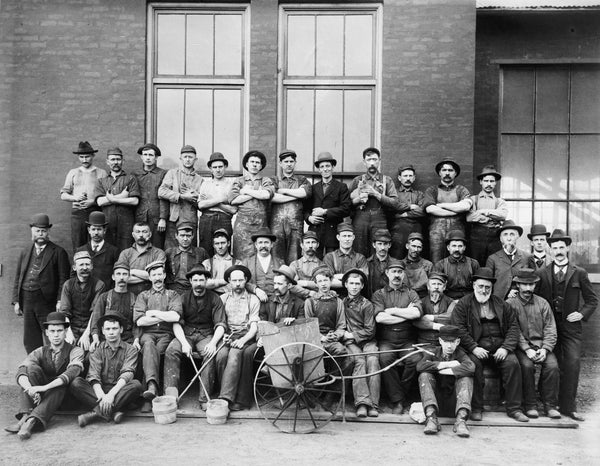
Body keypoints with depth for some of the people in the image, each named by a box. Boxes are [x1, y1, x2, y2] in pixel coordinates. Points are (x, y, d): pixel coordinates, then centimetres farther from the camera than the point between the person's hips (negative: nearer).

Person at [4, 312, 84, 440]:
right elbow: (20, 373, -13)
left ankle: (31, 422, -47)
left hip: (64, 397, -3)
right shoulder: (40, 352, 5)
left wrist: (44, 387, -37)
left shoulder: (75, 351, -4)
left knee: (60, 385, -34)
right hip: (38, 397, 3)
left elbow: (72, 372, -25)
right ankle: (25, 416, -35)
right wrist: (31, 390, -34)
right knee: (32, 368, -19)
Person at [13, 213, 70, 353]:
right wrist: (16, 301, 7)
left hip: (47, 301, -5)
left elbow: (63, 279, -6)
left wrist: (60, 301, -14)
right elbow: (17, 278, 15)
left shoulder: (58, 252, -1)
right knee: (30, 341, 10)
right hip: (26, 301, 5)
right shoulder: (24, 252, 15)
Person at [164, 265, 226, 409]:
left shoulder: (214, 298, 2)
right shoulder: (183, 298, 4)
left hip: (206, 334, -1)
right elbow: (176, 323, -3)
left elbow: (221, 324, -3)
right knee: (170, 351, -28)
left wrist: (213, 342, -22)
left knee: (210, 354, -32)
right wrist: (184, 342, -21)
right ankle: (171, 395, -33)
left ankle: (205, 399, -30)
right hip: (185, 334, 1)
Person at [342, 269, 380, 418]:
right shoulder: (341, 303, 12)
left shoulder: (366, 304, 5)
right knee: (359, 361, -30)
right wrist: (342, 334, 1)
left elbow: (370, 331, 1)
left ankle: (373, 404, -32)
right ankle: (362, 402, -37)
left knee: (372, 361, -30)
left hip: (367, 340, 0)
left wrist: (352, 335, -5)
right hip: (350, 342, 0)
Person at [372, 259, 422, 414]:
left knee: (415, 359, -28)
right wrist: (406, 314, -3)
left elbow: (417, 313, -7)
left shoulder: (411, 294, 15)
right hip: (386, 339, -1)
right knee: (385, 358, -31)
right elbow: (379, 318, -7)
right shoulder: (379, 294, 11)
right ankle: (398, 401, -19)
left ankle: (399, 398, -7)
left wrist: (393, 311, -5)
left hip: (407, 340, 1)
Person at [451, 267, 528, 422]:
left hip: (499, 347, 3)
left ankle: (514, 408, -9)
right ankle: (476, 408, -18)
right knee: (474, 364, -31)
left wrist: (506, 347, -6)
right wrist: (474, 348, -17)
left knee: (513, 363, -22)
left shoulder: (501, 304, 17)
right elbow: (458, 328, -6)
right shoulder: (463, 304, 5)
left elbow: (513, 326, 11)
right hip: (475, 347, -3)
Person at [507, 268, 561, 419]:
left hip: (541, 345, 3)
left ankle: (550, 405, -10)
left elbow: (550, 329, 5)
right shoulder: (510, 304, 1)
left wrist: (545, 349, -10)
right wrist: (527, 349, -18)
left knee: (552, 365, -24)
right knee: (527, 365, -30)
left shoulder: (542, 303, 11)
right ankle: (530, 405, -15)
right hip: (520, 346, -2)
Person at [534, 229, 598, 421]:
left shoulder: (579, 273, 6)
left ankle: (568, 406, -3)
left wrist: (582, 313, -4)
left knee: (572, 364, -10)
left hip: (571, 326, 0)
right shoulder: (541, 273, 7)